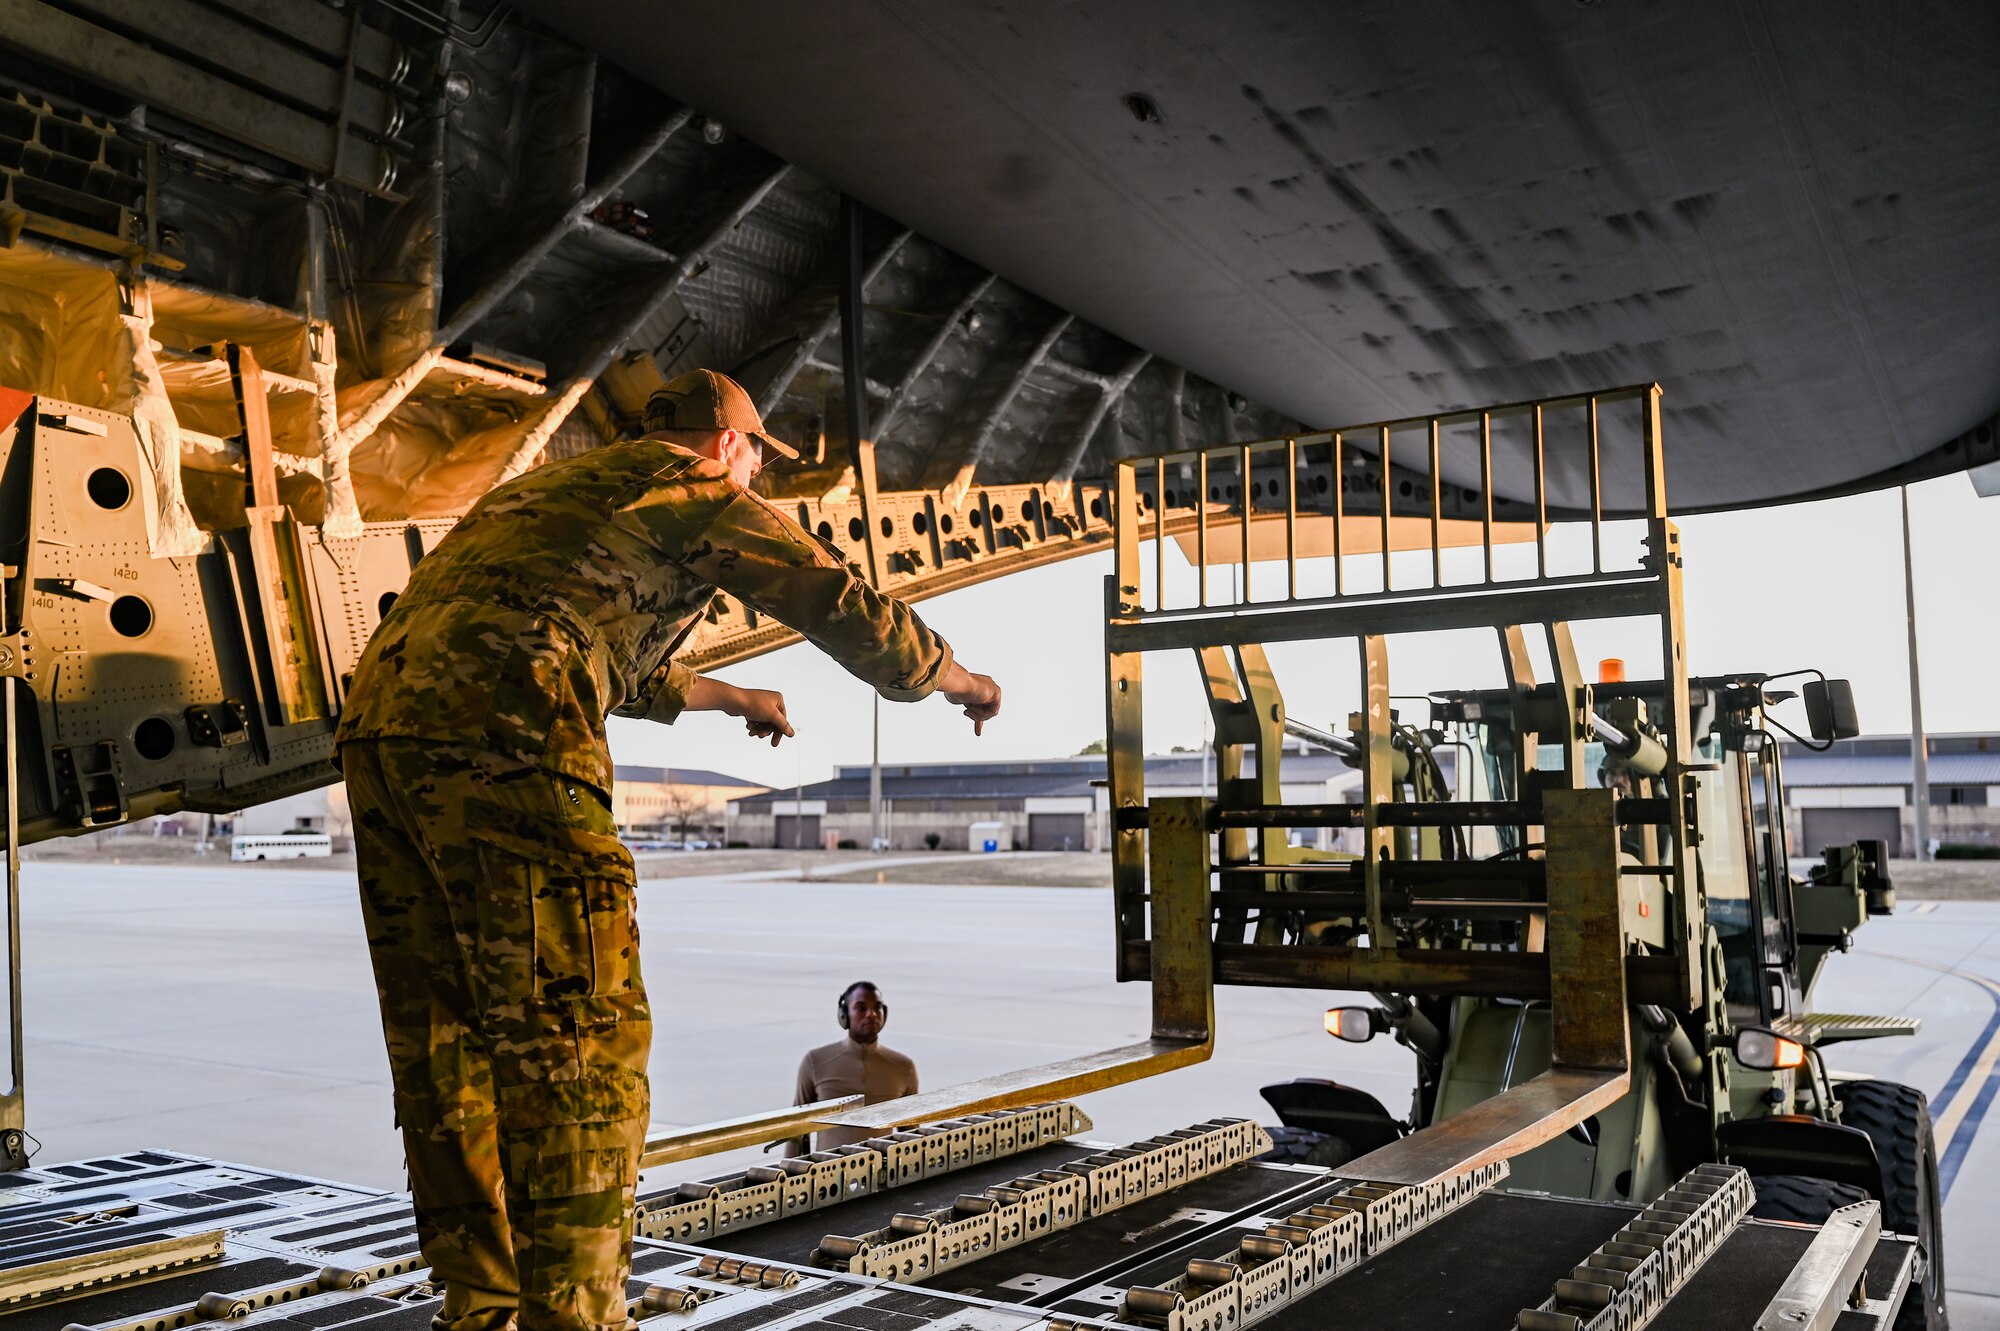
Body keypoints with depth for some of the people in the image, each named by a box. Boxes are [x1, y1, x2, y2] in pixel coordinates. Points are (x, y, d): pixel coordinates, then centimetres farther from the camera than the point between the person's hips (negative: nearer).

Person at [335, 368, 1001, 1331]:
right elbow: (845, 605, 12)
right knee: (580, 1036, -4)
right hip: (498, 741, -9)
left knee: (447, 1036, 13)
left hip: (379, 722, 9)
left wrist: (729, 696, 58)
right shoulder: (699, 494, 11)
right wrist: (953, 678, 29)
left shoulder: (550, 487, 34)